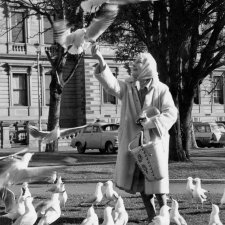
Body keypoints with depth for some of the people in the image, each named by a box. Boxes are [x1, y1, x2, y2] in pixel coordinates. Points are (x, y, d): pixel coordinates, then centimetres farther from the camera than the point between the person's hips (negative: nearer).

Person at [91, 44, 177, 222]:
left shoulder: (161, 90, -5)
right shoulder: (128, 87, 1)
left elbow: (171, 113, -14)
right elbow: (111, 83, -17)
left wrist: (150, 123, -29)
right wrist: (101, 61, -33)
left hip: (154, 140, -3)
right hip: (133, 141, 3)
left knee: (157, 180, -2)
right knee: (140, 181, 9)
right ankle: (151, 216, 22)